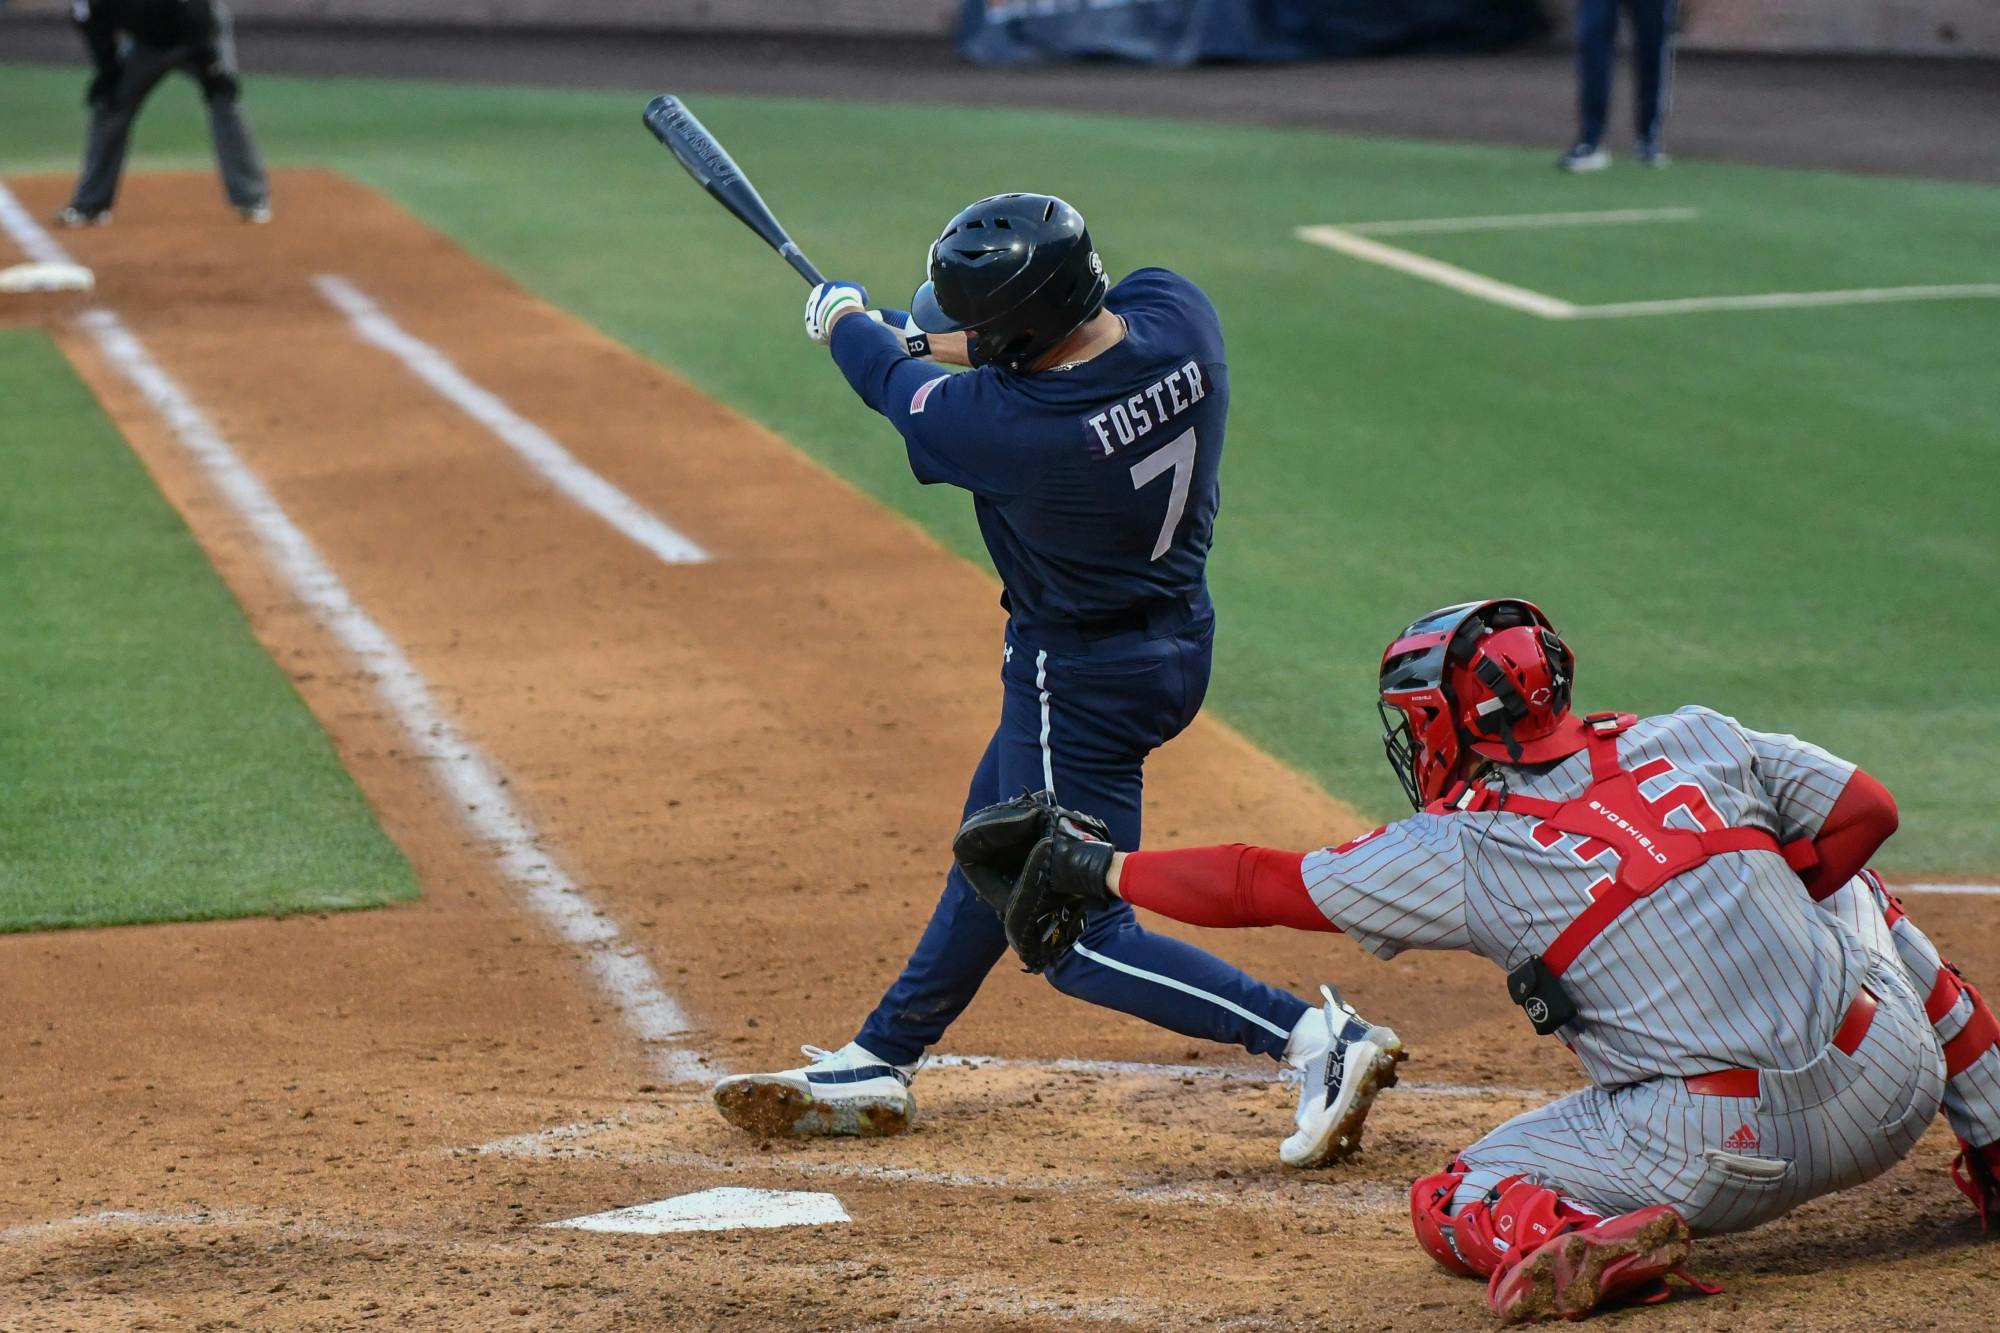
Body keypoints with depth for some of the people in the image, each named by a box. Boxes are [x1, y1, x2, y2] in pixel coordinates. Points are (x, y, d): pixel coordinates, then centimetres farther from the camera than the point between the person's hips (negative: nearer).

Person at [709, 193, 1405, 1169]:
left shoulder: (1014, 430, -31)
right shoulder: (1176, 312, -15)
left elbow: (904, 389, -9)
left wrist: (844, 324, 12)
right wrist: (936, 340, 15)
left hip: (1081, 677, -9)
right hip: (1176, 636, 9)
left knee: (1078, 941, -1)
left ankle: (1316, 1036, -13)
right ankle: (879, 1066, 39)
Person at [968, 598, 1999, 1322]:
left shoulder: (1464, 852, -1)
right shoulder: (1692, 741, 9)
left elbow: (1257, 885, 7)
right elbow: (1867, 811, 11)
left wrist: (1102, 869, 19)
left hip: (1726, 1151, -5)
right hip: (1894, 1090, 5)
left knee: (1454, 1203, 13)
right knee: (1853, 895, 38)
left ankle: (1583, 1245, -21)